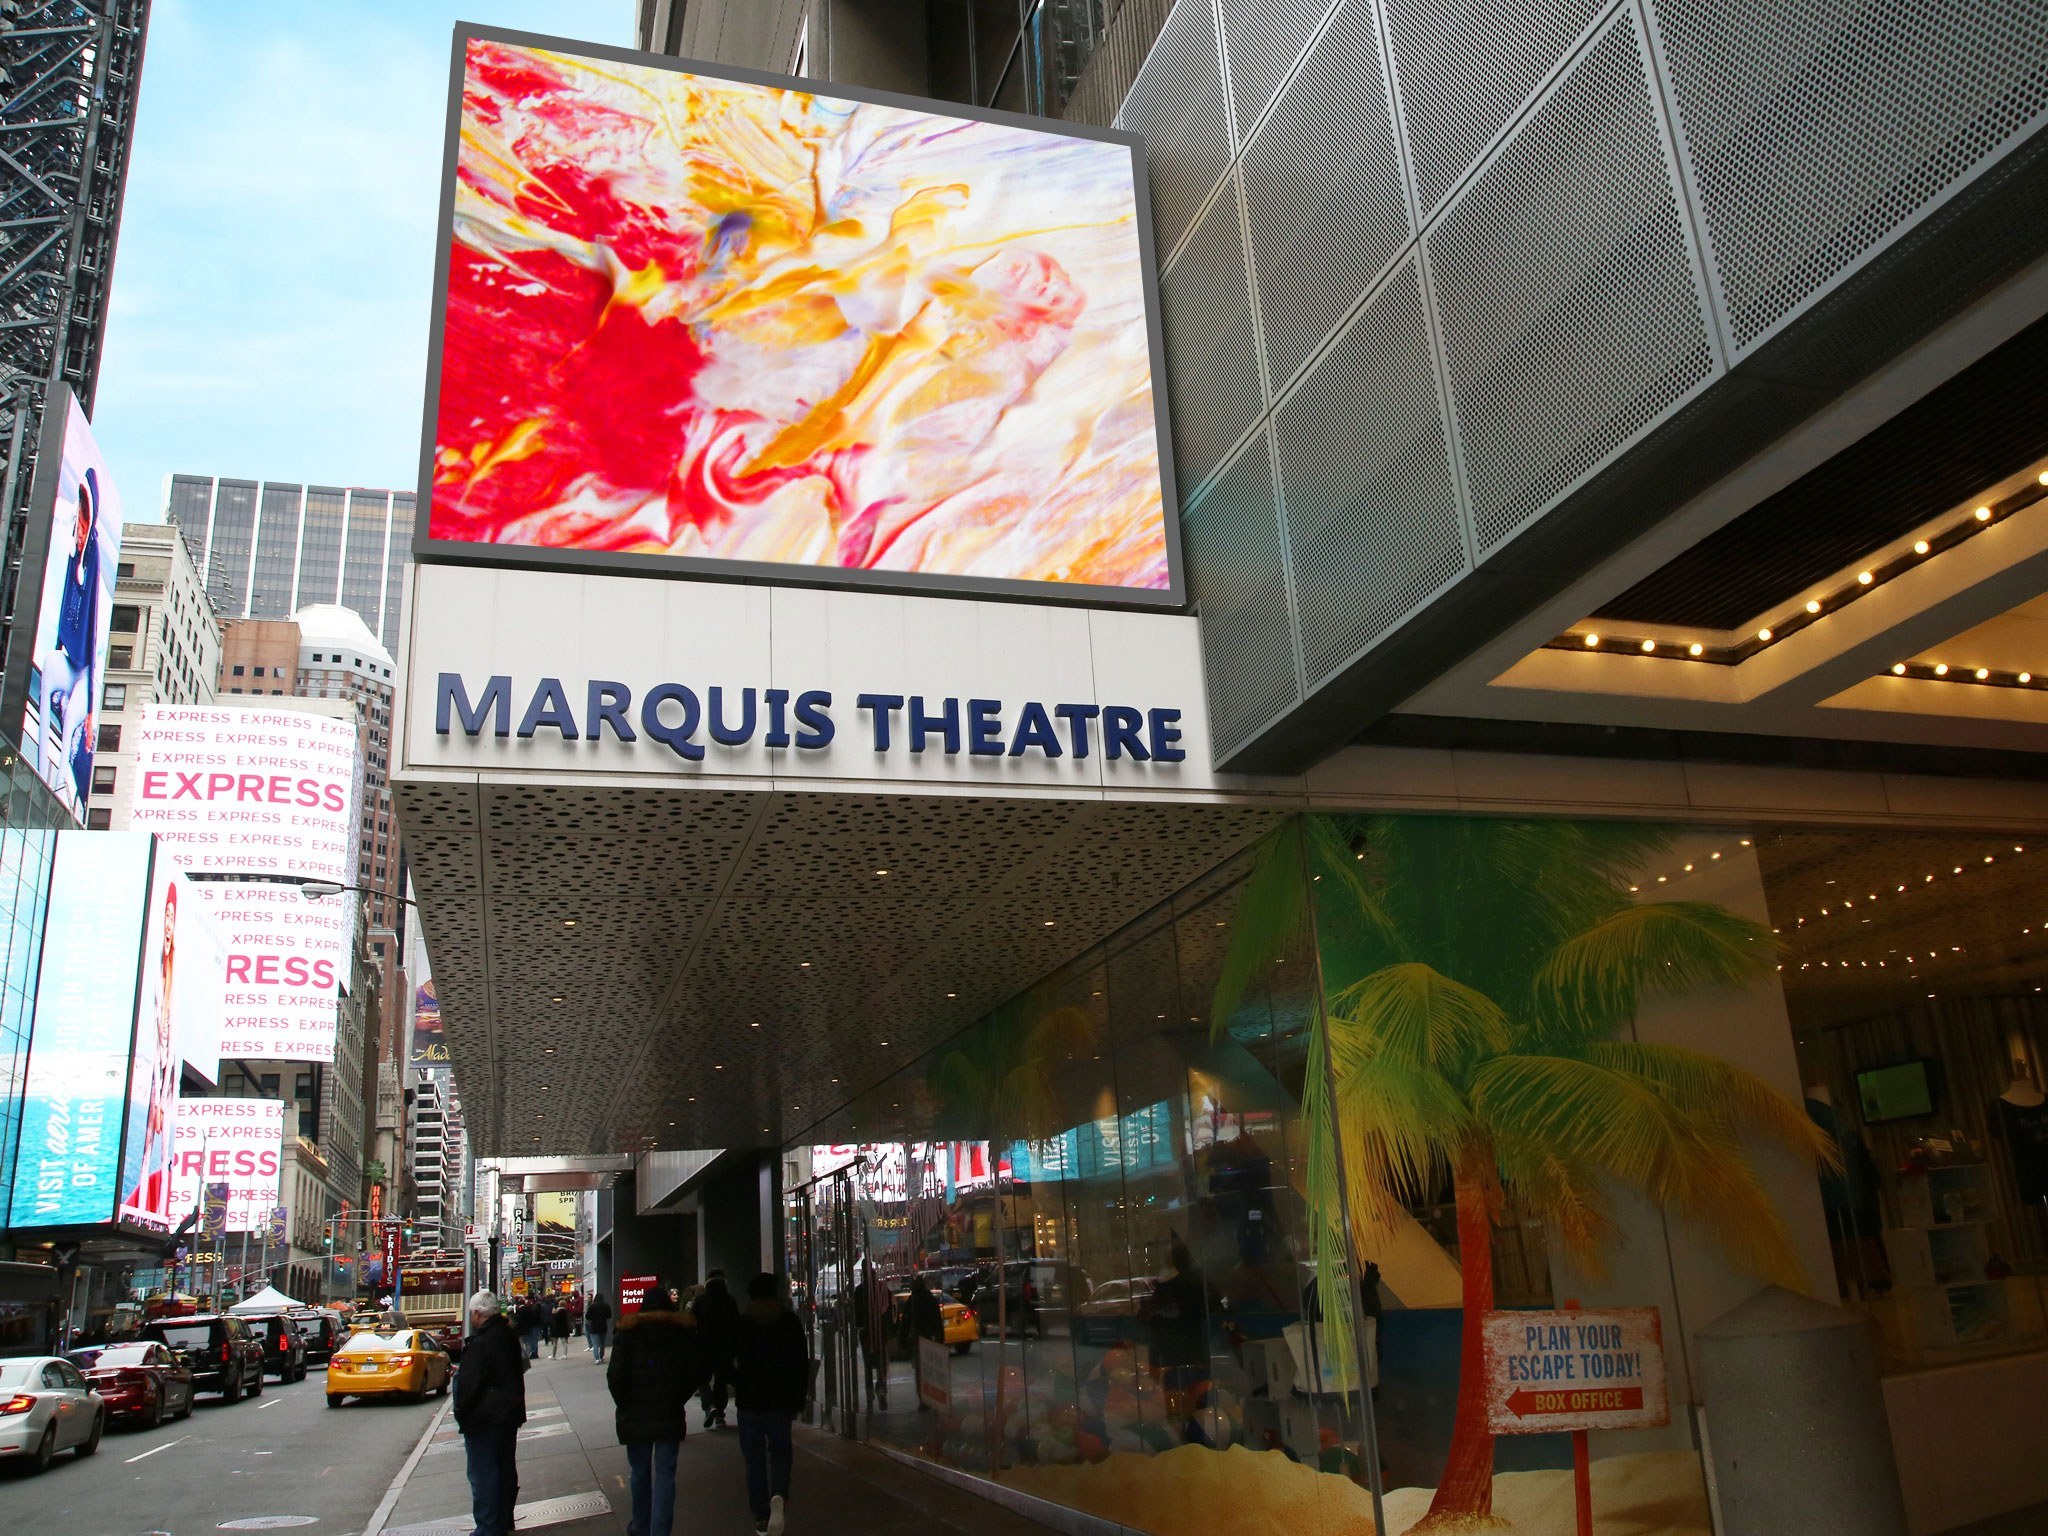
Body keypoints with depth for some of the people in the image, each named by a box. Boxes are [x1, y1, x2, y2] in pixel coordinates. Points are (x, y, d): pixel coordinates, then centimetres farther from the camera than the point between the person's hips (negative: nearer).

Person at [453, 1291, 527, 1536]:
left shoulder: (480, 1343, -22)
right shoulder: (508, 1337, 7)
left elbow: (468, 1384, -21)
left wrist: (461, 1413, -7)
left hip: (484, 1421, -9)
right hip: (509, 1414, 9)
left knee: (483, 1476, -2)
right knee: (505, 1470, 17)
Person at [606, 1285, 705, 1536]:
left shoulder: (629, 1330, -5)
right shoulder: (683, 1330, 0)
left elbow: (615, 1375, -10)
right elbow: (696, 1370, -2)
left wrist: (624, 1403, 4)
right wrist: (678, 1398, 8)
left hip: (635, 1414, 0)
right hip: (670, 1414, 0)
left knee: (640, 1473, 16)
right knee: (664, 1475, 2)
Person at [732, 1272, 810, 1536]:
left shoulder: (740, 1324, -3)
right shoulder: (790, 1321, 0)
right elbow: (802, 1363, 1)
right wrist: (799, 1400, 7)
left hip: (749, 1400, -1)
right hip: (782, 1400, 1)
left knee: (754, 1458, 9)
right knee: (779, 1452, 11)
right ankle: (778, 1495, -17)